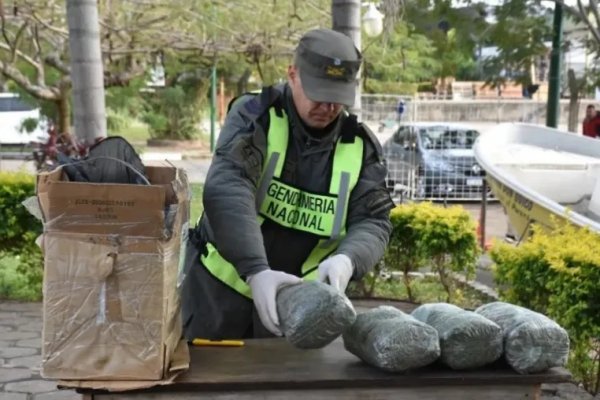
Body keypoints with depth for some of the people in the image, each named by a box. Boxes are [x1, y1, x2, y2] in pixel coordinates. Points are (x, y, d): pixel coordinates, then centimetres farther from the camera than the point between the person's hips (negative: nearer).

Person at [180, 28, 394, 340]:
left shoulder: (360, 146, -5)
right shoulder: (254, 117, -15)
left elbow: (373, 221, -7)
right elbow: (226, 191, -29)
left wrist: (346, 259, -31)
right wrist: (257, 270, -41)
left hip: (296, 297, 2)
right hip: (220, 284, -2)